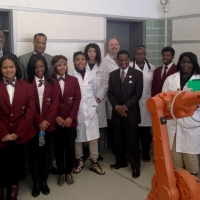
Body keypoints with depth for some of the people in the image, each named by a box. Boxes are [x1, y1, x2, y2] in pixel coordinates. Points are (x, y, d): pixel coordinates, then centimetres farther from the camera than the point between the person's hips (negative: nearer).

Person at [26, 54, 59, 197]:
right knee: (34, 153, 6)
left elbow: (55, 103, 0)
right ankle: (36, 183, 17)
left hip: (49, 124, 2)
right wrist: (39, 121, -14)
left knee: (46, 152, 10)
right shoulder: (27, 83, -2)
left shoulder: (52, 83, 5)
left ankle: (44, 181, 22)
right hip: (33, 125, -2)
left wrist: (46, 121, -11)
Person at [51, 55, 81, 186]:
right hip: (56, 121, -1)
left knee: (70, 148, 4)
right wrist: (56, 117, -10)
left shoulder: (73, 80, 6)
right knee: (58, 148, 7)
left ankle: (69, 172, 22)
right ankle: (61, 173, 22)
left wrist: (71, 117, -7)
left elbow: (77, 99, 2)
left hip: (70, 121, 1)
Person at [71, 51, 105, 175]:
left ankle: (94, 162, 15)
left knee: (93, 137, 3)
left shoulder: (92, 76, 4)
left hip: (90, 110, 2)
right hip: (76, 111, -2)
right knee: (77, 137, 9)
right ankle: (79, 161, 26)